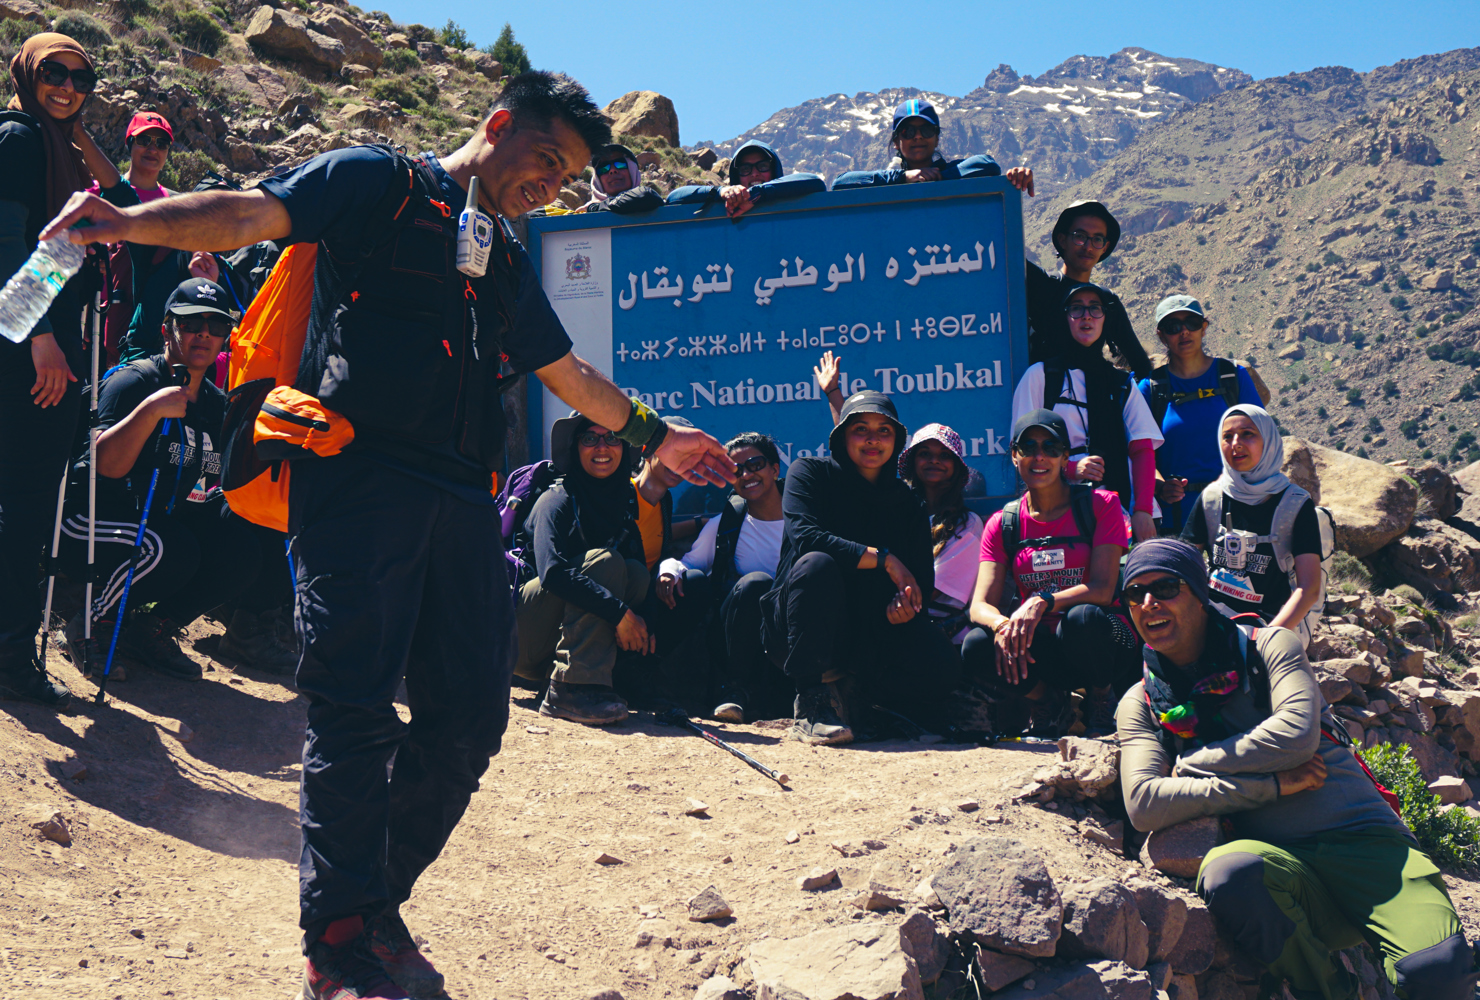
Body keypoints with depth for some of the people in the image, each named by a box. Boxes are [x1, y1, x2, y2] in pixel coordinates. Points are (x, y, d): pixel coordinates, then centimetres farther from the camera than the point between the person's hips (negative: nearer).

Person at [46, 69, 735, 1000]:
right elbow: (255, 213, -6)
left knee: (470, 713, 1)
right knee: (355, 705, -11)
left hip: (463, 501, 7)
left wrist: (658, 435, 47)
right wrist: (134, 221, -23)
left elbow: (569, 373, 40)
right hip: (361, 476, -7)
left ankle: (378, 906, 17)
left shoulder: (508, 261, 29)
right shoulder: (379, 183, 8)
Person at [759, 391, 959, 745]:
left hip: (872, 633, 3)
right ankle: (809, 706, -29)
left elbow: (921, 579, 5)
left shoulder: (908, 503, 11)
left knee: (941, 662, -24)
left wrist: (905, 603, -20)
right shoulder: (810, 473, -2)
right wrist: (883, 559, -21)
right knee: (816, 564, -36)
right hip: (795, 632, -3)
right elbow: (804, 537, -21)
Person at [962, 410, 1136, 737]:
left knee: (1082, 619, -37)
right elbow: (980, 606, -5)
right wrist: (1001, 624, -31)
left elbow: (1103, 589, -14)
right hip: (1039, 650, 2)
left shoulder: (1100, 506, -2)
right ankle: (1047, 699, -1)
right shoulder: (1002, 524, 5)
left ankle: (1102, 697, -5)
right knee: (977, 646, -28)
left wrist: (1044, 602, -32)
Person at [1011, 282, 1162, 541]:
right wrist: (1071, 468, -11)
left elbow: (1143, 450, 10)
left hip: (1124, 510, 3)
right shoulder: (1040, 376, 13)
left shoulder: (1123, 383, 21)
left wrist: (1143, 509, -6)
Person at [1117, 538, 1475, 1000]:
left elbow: (1298, 733, -10)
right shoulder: (1139, 706, 11)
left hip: (1364, 839, -1)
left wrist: (1188, 763, -4)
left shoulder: (1268, 646, 8)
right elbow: (1143, 803, -7)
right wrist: (1272, 785, -10)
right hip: (1281, 862, 2)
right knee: (1228, 872, -36)